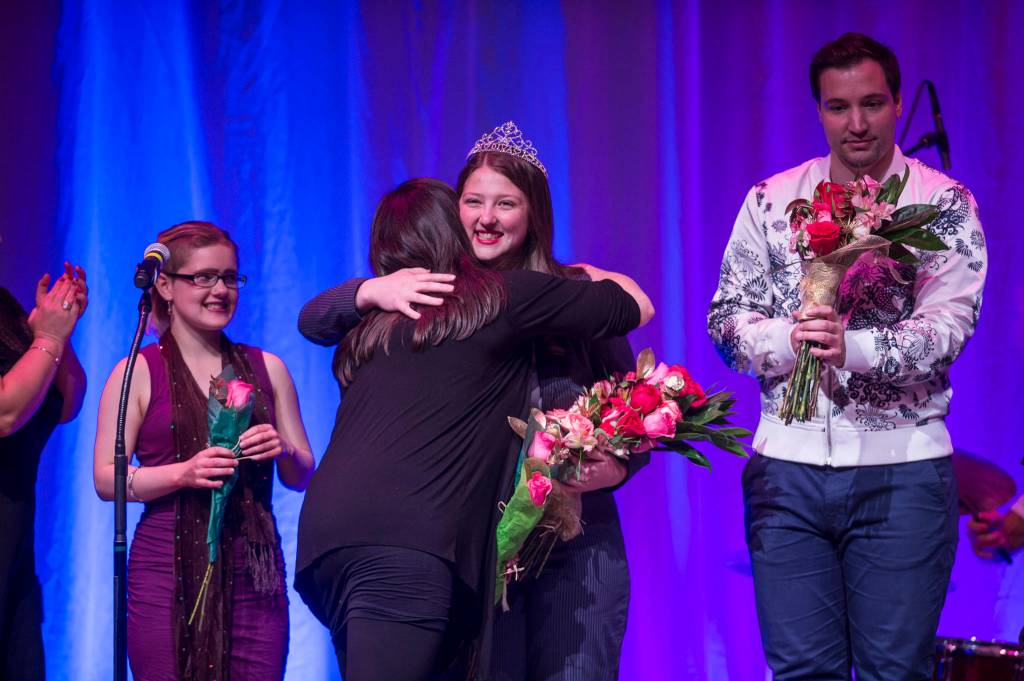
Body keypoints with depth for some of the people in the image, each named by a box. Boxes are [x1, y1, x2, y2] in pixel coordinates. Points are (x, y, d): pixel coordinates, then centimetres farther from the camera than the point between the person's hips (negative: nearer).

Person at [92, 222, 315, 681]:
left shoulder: (267, 368, 14)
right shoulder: (138, 372, 3)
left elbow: (302, 477, 18)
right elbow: (106, 479, -3)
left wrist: (283, 452, -4)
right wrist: (184, 473, -16)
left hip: (253, 570, 3)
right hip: (169, 570, -3)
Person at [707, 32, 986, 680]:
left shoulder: (944, 204, 0)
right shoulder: (771, 201, 8)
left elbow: (949, 325, -11)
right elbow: (728, 318, 4)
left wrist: (852, 346, -28)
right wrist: (790, 338, -17)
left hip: (902, 467, -2)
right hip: (788, 462, 2)